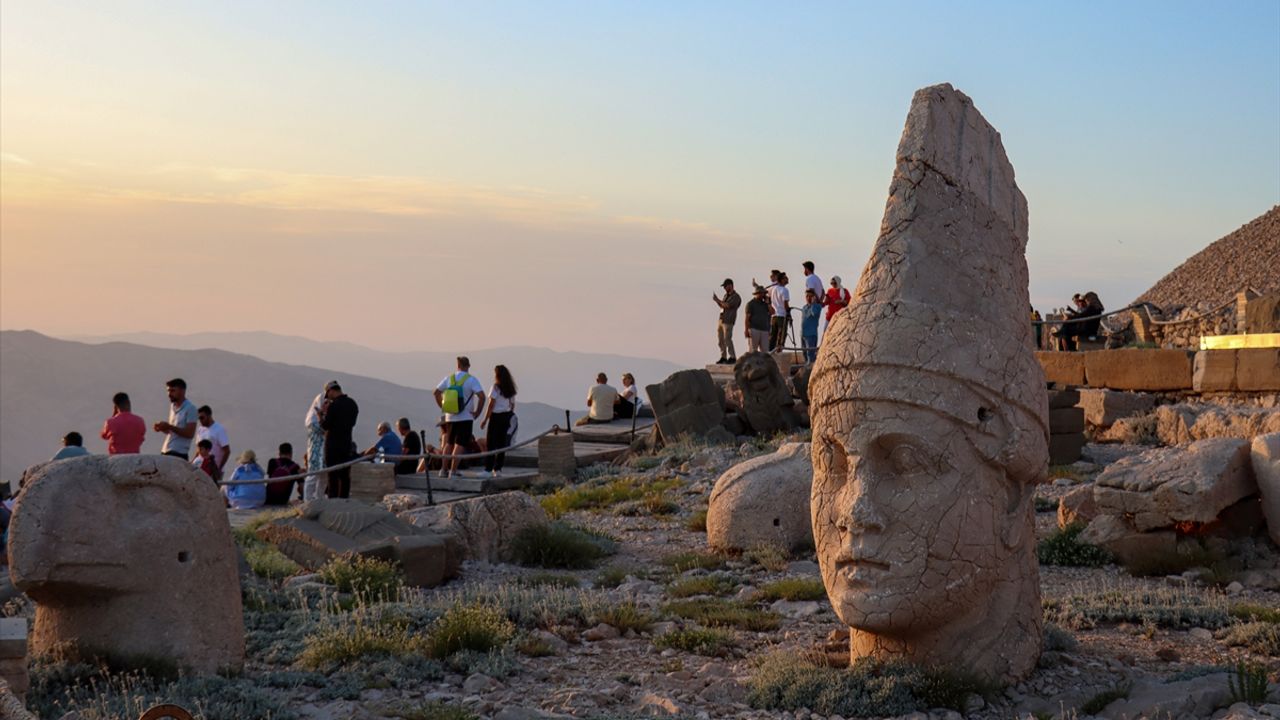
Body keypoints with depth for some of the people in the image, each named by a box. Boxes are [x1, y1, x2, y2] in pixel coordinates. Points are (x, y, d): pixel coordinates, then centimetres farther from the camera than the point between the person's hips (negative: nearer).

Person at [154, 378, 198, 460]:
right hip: (165, 452, 8)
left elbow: (190, 433, -14)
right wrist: (162, 428, 2)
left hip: (179, 454, -8)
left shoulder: (190, 408, -7)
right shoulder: (172, 406, 16)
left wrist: (169, 427, -21)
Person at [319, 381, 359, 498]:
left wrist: (322, 413, 4)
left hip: (333, 445, -7)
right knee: (345, 476, 11)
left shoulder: (333, 405, -16)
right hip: (347, 444, 7)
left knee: (333, 476, -4)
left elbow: (325, 425, -14)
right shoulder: (353, 404, 7)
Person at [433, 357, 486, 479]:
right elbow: (482, 396, -20)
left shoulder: (449, 378, 4)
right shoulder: (471, 380, -9)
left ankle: (444, 470, 18)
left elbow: (436, 393, 9)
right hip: (466, 418, -4)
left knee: (449, 444, 17)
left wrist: (443, 408, 13)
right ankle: (453, 472, -7)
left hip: (450, 417, 4)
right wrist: (478, 411, -10)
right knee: (459, 445, -3)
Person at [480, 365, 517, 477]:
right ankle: (498, 469, 11)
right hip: (507, 417, 6)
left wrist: (485, 419, -9)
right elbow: (512, 405, 12)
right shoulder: (511, 389, 9)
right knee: (502, 443, 9)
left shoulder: (495, 387, -10)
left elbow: (491, 405, -12)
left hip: (496, 417, -6)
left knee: (491, 443, -3)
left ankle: (488, 469, -7)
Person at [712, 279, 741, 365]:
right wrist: (717, 301, 5)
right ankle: (723, 357, 13)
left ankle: (733, 357, -7)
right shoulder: (726, 295, 18)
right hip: (721, 320, 9)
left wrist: (718, 300, -9)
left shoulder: (736, 297, -9)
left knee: (727, 339, -12)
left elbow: (727, 305, -20)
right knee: (721, 340, 7)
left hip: (728, 321, -9)